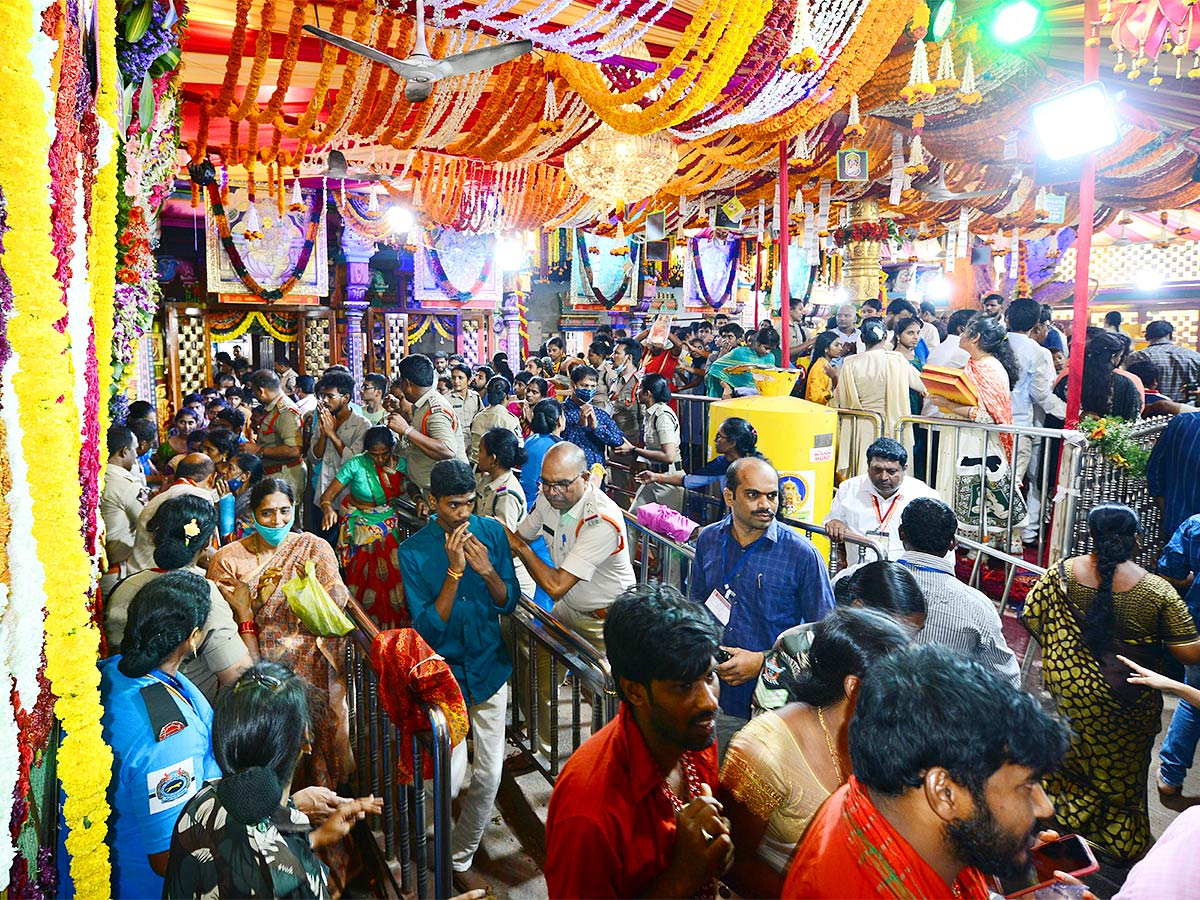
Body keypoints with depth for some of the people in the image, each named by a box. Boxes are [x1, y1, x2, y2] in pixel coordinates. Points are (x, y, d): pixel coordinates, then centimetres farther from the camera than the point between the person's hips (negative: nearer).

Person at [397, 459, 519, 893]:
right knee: (450, 778, -8)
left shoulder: (492, 532, -4)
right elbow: (429, 628, -16)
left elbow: (509, 603, 0)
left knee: (490, 776, 7)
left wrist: (487, 569, -19)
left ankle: (460, 859, 31)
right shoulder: (413, 551, -12)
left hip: (489, 666, 3)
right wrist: (454, 571, -25)